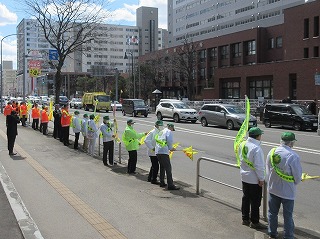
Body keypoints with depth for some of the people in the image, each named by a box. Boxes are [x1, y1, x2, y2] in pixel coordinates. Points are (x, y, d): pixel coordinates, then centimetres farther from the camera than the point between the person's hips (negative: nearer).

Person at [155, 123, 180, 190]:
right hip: (164, 152, -8)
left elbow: (156, 140, 19)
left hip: (157, 152, 9)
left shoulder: (160, 132, 24)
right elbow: (170, 141, -11)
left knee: (162, 167, 21)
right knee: (168, 168, -7)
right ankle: (170, 185, -9)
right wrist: (171, 148, 7)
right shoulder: (169, 132, 0)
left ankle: (162, 183, 26)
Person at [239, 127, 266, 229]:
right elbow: (259, 166, -24)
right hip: (254, 179, -8)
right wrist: (261, 179, -15)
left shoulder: (242, 144, -1)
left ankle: (245, 218, 31)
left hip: (244, 177, 8)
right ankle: (254, 222, 16)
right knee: (255, 201, 6)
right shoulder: (256, 148, -25)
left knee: (245, 198, 19)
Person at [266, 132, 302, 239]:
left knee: (272, 213, 20)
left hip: (273, 189, 5)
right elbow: (298, 176, -14)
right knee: (288, 216, 11)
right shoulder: (293, 156, -24)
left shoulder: (271, 152, -8)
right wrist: (296, 182, 8)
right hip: (288, 191, -5)